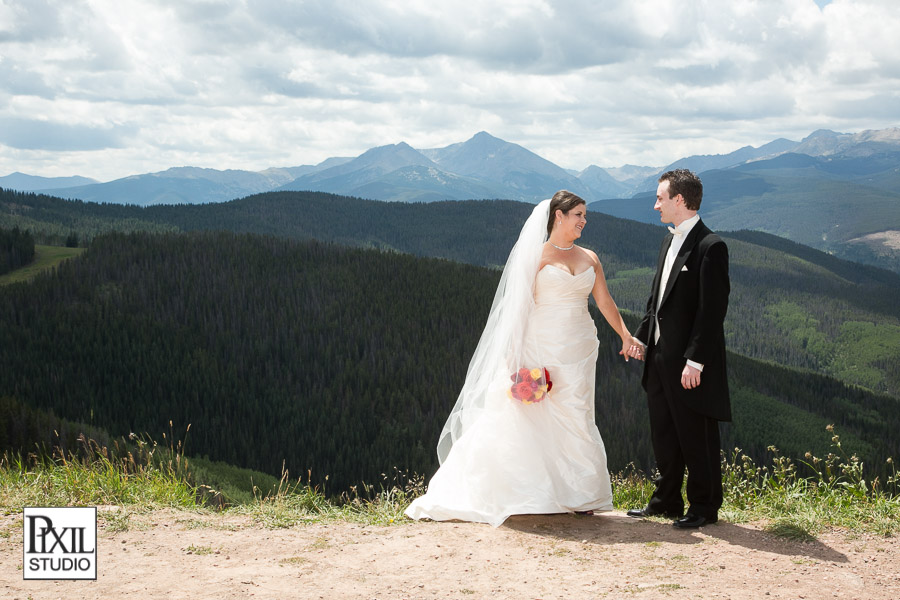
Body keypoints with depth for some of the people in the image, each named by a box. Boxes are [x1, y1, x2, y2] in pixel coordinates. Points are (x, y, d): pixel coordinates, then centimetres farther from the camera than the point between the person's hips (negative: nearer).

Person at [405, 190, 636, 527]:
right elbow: (522, 305, -6)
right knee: (527, 420, -4)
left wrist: (625, 335, -1)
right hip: (542, 345, -5)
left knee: (576, 420, 6)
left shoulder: (589, 258, 12)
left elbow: (605, 302, 11)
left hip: (579, 348, 5)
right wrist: (522, 358, -12)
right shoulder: (537, 256, -3)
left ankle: (578, 496, 11)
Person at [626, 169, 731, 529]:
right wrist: (642, 337, 13)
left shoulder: (710, 247, -15)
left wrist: (695, 361, -21)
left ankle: (704, 508, 14)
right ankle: (666, 502, 28)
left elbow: (712, 310, -19)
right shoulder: (669, 242, 13)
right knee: (663, 434, 16)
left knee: (697, 438, 2)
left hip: (690, 363, -9)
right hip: (660, 357, 9)